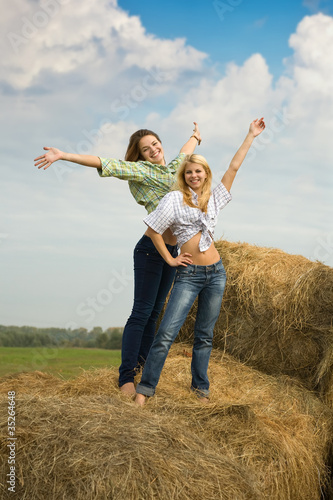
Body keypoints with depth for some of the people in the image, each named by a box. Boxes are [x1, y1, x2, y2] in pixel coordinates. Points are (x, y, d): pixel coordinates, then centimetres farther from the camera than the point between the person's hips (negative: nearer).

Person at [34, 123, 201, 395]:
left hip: (172, 251, 7)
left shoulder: (173, 168, 16)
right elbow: (105, 164, -15)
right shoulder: (140, 170, -4)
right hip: (151, 248, -7)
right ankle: (126, 377, -9)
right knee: (141, 312, -10)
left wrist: (196, 136, 58)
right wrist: (63, 156, -24)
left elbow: (184, 152, 38)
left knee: (154, 312, 7)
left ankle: (141, 367, 12)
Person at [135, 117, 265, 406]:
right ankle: (145, 388, -6)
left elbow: (234, 167, 14)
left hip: (216, 273, 4)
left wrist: (251, 136, 15)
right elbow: (153, 230, 1)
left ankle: (200, 388, 20)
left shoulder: (213, 199, 12)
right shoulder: (175, 199, 0)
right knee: (167, 333, -11)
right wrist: (169, 259, 0)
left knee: (205, 335, 10)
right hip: (189, 274, -4)